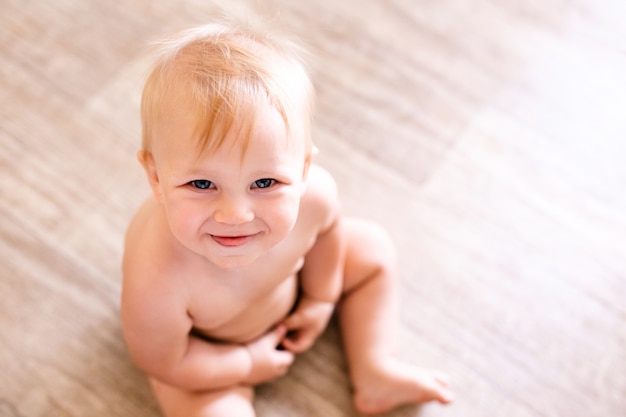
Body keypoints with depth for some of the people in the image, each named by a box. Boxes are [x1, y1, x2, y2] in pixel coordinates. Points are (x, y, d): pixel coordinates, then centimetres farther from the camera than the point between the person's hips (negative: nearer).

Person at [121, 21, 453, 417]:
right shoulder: (156, 282, -45)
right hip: (206, 347, -4)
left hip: (288, 281, 4)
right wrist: (249, 363, -13)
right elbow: (163, 363, -24)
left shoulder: (313, 193, -34)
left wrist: (321, 298, 5)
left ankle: (374, 372, 24)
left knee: (374, 251, 9)